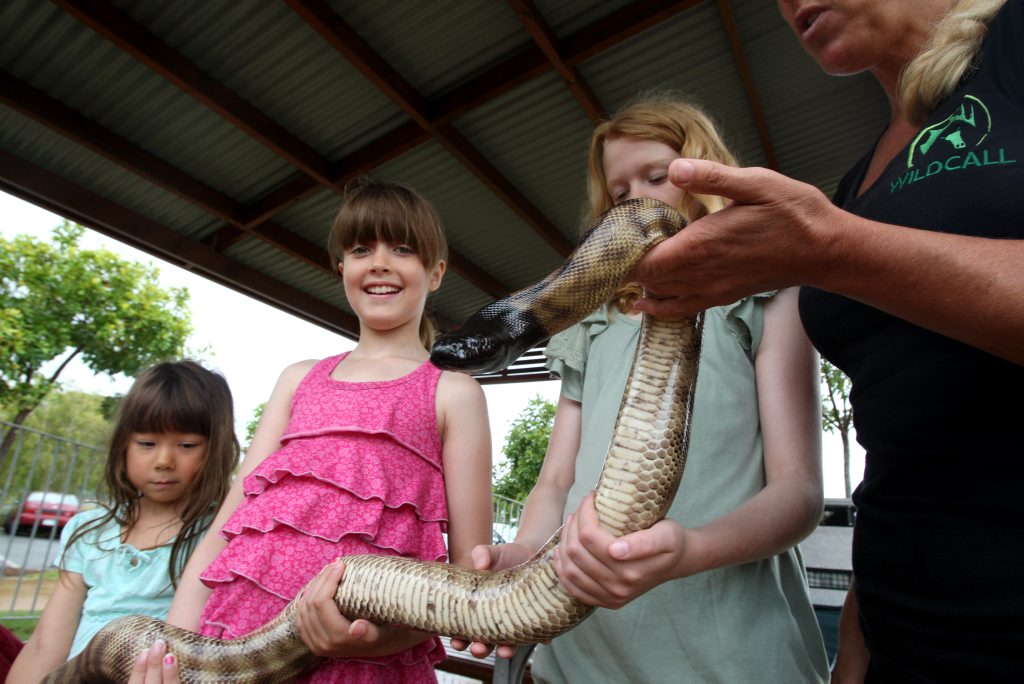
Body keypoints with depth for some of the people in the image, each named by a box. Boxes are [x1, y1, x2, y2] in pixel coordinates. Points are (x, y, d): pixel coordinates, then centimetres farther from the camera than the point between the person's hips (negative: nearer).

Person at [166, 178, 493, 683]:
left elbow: (469, 568, -5)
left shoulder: (451, 392, -2)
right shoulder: (300, 379, 10)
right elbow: (225, 527, 7)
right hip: (231, 628, 4)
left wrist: (386, 635, -21)